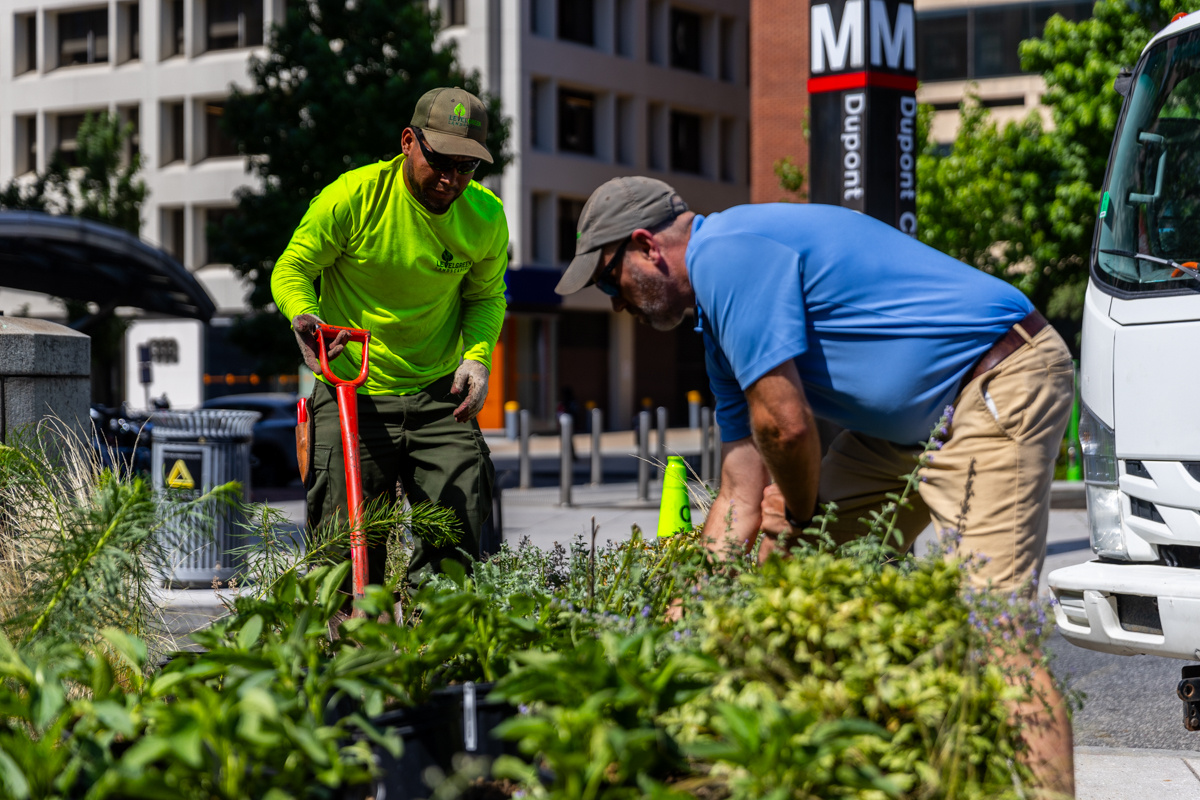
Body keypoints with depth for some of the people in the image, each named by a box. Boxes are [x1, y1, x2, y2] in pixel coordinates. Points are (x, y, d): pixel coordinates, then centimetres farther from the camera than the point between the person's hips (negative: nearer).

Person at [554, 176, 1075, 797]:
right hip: (916, 418, 11)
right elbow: (742, 496, 16)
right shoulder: (723, 324, 17)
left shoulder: (726, 254, -15)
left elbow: (785, 423, -18)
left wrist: (798, 514, 2)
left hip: (1001, 389, -11)